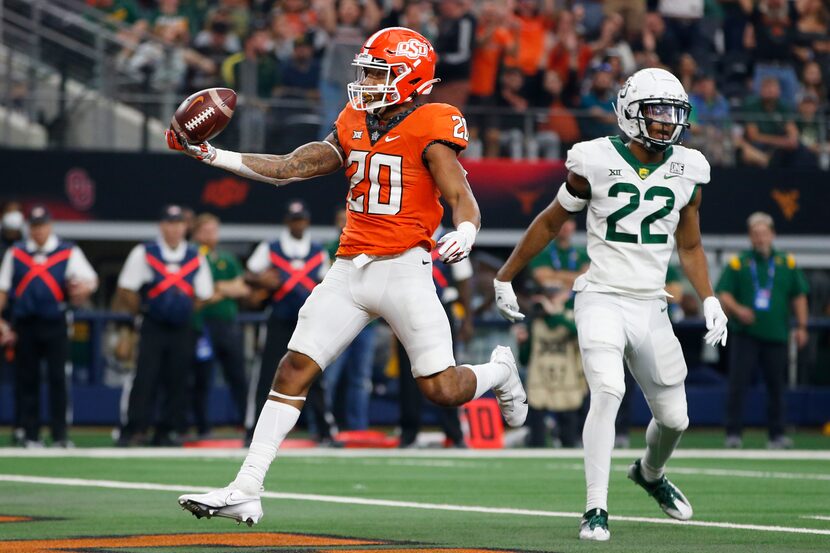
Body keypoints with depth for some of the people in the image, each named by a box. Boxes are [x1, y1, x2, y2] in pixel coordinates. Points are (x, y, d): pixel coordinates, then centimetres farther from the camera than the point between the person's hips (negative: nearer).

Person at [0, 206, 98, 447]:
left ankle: (60, 435, 0)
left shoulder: (68, 252, 4)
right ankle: (31, 435, 8)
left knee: (57, 378, -4)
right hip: (25, 325, 2)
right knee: (27, 379, 3)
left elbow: (90, 279, -3)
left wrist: (84, 287, -26)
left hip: (55, 325, -2)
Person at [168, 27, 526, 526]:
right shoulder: (353, 127, 12)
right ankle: (246, 492, -1)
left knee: (443, 390, -9)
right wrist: (211, 155, 9)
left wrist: (464, 233, -36)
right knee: (295, 368, -2)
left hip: (403, 268, -6)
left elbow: (465, 203, -12)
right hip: (349, 271, 6)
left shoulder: (429, 132, -7)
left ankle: (499, 372, 28)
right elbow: (288, 168, 14)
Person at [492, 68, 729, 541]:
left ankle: (651, 473, 45)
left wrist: (710, 299, 2)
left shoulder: (687, 170, 2)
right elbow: (550, 223, 5)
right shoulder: (597, 163, -9)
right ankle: (596, 509, -20)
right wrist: (505, 278, 11)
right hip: (602, 300, -4)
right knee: (608, 392, -27)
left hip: (651, 307, 4)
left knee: (674, 418, 11)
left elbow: (690, 246, 16)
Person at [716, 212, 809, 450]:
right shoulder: (737, 263, 5)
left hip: (776, 334, 2)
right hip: (745, 334, -2)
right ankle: (733, 433, -5)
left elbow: (798, 296, 14)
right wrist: (737, 309, -16)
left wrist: (801, 326, 7)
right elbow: (723, 294, 3)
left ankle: (777, 434, 11)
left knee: (776, 385, 4)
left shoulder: (787, 263, 10)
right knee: (737, 383, -7)